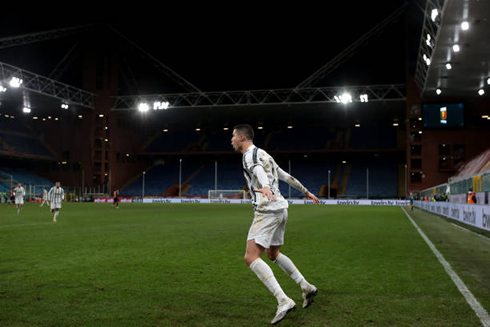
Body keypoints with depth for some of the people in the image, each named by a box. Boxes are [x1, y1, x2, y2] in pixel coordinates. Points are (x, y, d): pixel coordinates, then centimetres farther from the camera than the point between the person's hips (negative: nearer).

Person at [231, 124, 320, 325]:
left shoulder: (250, 155, -7)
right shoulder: (263, 154, 22)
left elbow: (260, 172, -31)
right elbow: (286, 176, 29)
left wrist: (265, 187, -52)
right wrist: (306, 191, 40)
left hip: (267, 210, -10)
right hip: (280, 209, 10)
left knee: (251, 257, -15)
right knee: (272, 254, 26)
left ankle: (284, 301, -23)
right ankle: (307, 288, 29)